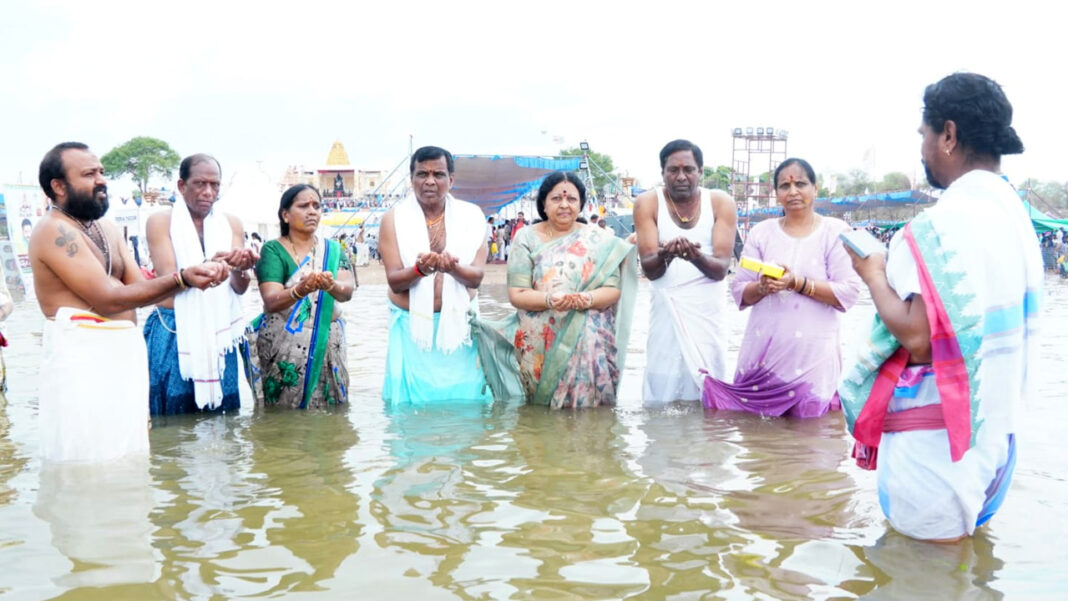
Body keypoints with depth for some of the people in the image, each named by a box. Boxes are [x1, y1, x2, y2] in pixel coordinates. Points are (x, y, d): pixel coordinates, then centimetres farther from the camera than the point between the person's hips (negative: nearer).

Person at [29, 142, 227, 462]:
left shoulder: (108, 229, 15)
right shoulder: (54, 231, -12)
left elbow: (139, 287, 6)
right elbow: (108, 299, -18)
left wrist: (195, 273, -10)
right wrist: (181, 279, -20)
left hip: (123, 352, 9)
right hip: (80, 356, -8)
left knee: (128, 460, 12)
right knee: (87, 464, -6)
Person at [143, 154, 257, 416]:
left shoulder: (231, 223, 7)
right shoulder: (160, 222, -3)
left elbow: (239, 288, -1)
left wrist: (240, 270, -25)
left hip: (218, 333, 3)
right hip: (173, 332, -3)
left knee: (221, 413, 6)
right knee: (173, 422, -2)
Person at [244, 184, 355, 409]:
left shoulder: (333, 249, 9)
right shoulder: (274, 249, -2)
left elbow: (348, 290, -8)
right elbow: (271, 301, -14)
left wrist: (330, 285, -30)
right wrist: (299, 291, -34)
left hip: (326, 346, 3)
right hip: (283, 347, -3)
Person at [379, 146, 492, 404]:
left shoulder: (471, 216, 1)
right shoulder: (394, 219, -2)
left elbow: (476, 277, -6)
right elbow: (394, 281, -7)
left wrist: (453, 267, -27)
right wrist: (419, 269, -28)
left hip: (459, 325, 1)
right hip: (412, 327, -1)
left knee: (462, 399, 2)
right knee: (411, 403, 0)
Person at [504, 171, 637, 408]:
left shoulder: (599, 240, 6)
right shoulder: (527, 238, 4)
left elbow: (613, 289, 2)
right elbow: (516, 294, -2)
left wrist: (588, 299, -19)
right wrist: (550, 300, -21)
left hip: (587, 341, 0)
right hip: (540, 345, 0)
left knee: (586, 402, -7)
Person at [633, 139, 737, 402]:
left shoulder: (721, 203, -5)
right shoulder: (647, 203, -6)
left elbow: (721, 268, -13)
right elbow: (649, 270, -13)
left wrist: (696, 256, -34)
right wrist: (664, 256, -36)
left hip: (708, 309, 0)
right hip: (667, 307, 0)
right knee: (662, 391, -5)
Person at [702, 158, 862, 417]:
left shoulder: (835, 232, 1)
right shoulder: (761, 232, 10)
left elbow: (849, 292, -7)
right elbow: (739, 291, 8)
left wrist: (798, 283, -18)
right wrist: (762, 287, -13)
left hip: (811, 355, -2)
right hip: (762, 353, 3)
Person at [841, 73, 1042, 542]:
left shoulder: (946, 221, -20)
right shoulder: (1013, 213, 9)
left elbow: (919, 337, -26)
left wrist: (873, 274, -10)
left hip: (935, 438, -9)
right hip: (992, 429, 9)